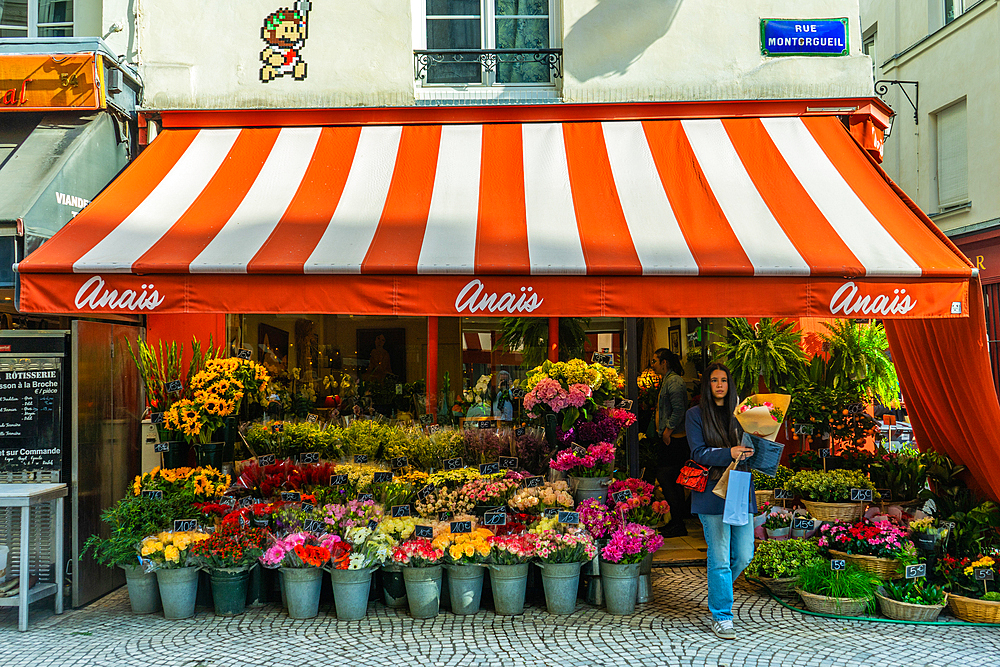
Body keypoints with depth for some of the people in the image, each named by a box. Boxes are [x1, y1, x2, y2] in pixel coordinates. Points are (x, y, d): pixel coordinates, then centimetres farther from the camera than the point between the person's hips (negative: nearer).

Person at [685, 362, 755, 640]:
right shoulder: (696, 414, 2)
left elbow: (748, 448, 16)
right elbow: (698, 453, -7)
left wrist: (752, 451, -7)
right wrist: (729, 453, -22)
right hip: (713, 491, -4)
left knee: (744, 555, 6)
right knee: (719, 557, -5)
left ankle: (718, 589, 34)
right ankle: (721, 616, 6)